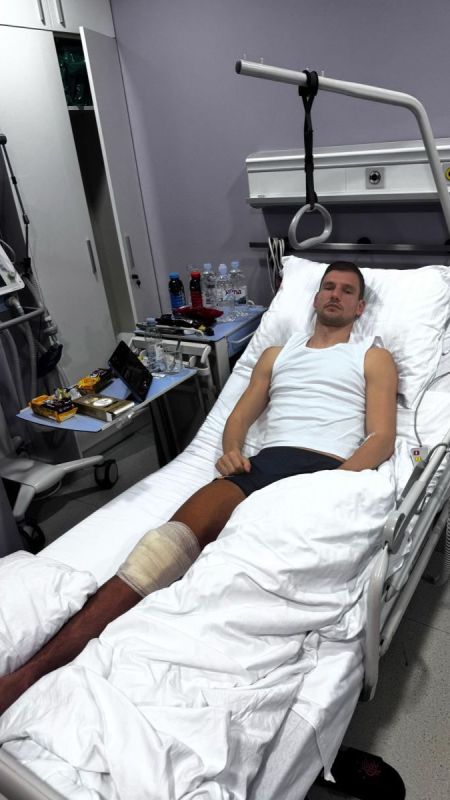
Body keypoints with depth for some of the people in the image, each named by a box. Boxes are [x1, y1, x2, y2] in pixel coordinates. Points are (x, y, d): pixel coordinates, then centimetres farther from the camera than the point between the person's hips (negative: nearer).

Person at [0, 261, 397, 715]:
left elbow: (382, 438, 6)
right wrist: (232, 451, 0)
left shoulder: (374, 358, 21)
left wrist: (336, 481, -13)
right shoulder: (276, 354, 31)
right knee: (183, 530, -28)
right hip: (265, 461, 3)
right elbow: (238, 418, 24)